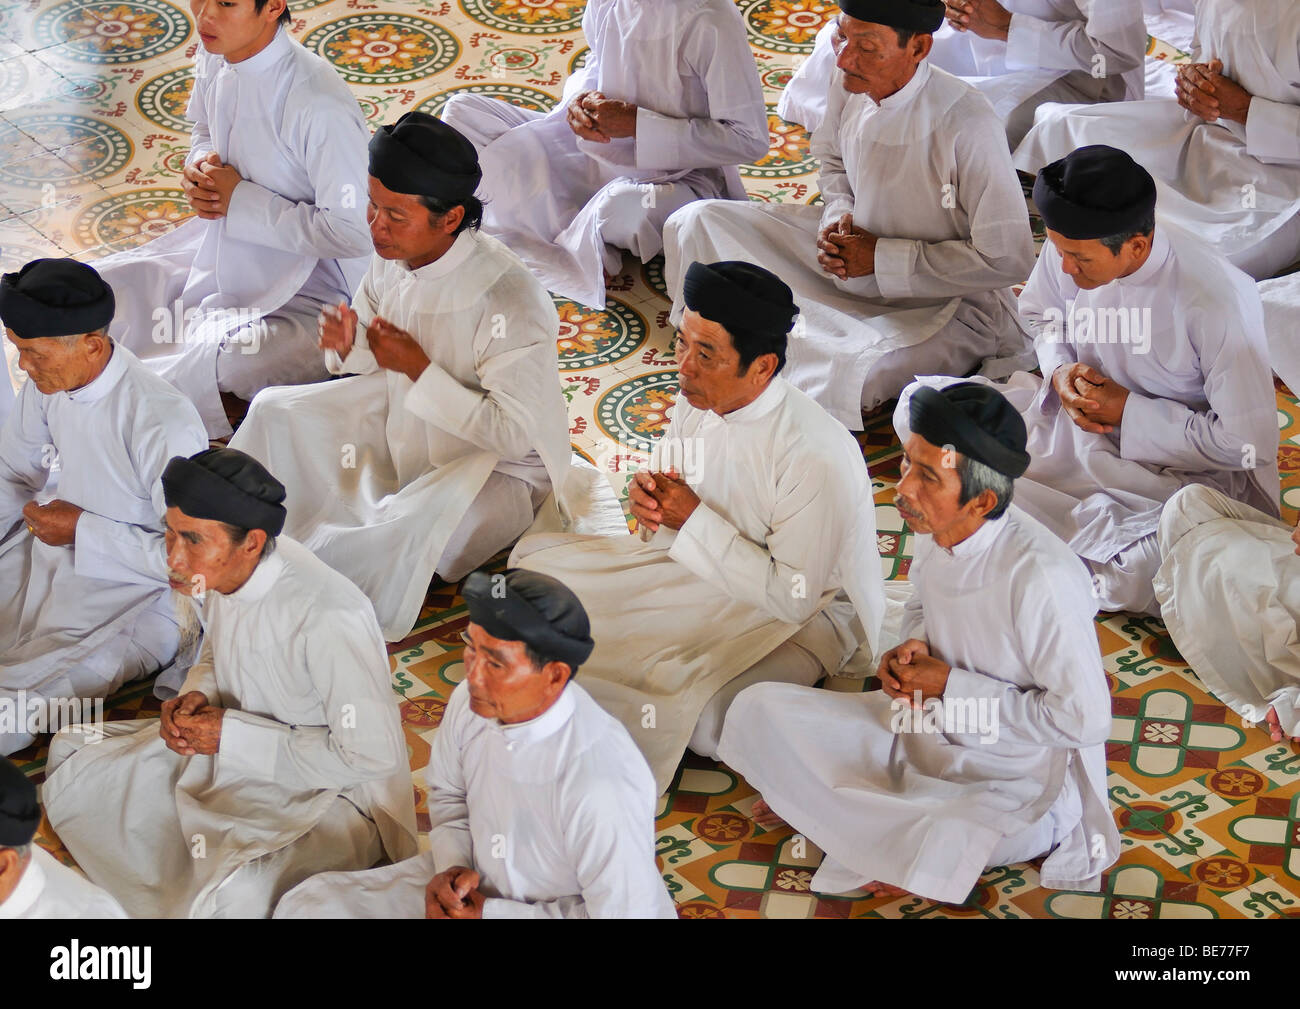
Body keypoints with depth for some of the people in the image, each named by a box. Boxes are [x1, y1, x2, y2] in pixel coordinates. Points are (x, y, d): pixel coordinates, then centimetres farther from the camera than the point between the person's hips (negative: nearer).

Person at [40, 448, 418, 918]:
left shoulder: (329, 617, -33)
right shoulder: (227, 570, -9)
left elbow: (371, 754, -27)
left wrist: (232, 735, -23)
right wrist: (195, 697, -9)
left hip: (333, 793, -9)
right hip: (234, 755, 9)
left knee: (231, 897, -36)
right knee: (72, 755, 8)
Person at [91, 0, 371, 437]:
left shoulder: (320, 106, -29)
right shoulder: (213, 56, -4)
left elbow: (351, 232, -26)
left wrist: (240, 200, -20)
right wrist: (199, 171, -6)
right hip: (220, 249, 8)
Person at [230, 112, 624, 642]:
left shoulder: (509, 300, -33)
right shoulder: (392, 257, -11)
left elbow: (514, 432, -27)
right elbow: (380, 355, 9)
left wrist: (420, 370, -28)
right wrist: (349, 346, -16)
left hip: (499, 470, -8)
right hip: (407, 431, 8)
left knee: (406, 530, -35)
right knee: (276, 414, 0)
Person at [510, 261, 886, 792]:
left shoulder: (818, 458, -30)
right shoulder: (698, 401, -7)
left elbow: (791, 597, -26)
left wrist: (695, 520, -25)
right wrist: (649, 499, -16)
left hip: (801, 615, -7)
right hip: (707, 571, 8)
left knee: (701, 714, -36)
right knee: (537, 556, 0)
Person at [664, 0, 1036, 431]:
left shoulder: (965, 124, -30)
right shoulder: (850, 83, -9)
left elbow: (1008, 259, -24)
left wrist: (883, 259, -20)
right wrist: (839, 218, -7)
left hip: (944, 301, -7)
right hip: (853, 251, 7)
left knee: (839, 376, -37)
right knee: (698, 223, -4)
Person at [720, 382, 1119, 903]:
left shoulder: (1040, 577, -29)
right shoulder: (936, 533, -6)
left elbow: (1082, 719, -24)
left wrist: (951, 685, -19)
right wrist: (912, 649, -6)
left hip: (1015, 782, -7)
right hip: (921, 731, 7)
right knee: (759, 711, -7)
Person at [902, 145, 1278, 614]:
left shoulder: (1218, 302, -30)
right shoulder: (1067, 247, -12)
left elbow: (1245, 443, -23)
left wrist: (1126, 411, -18)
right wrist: (1059, 371, -8)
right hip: (1078, 422, 6)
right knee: (920, 406, -8)